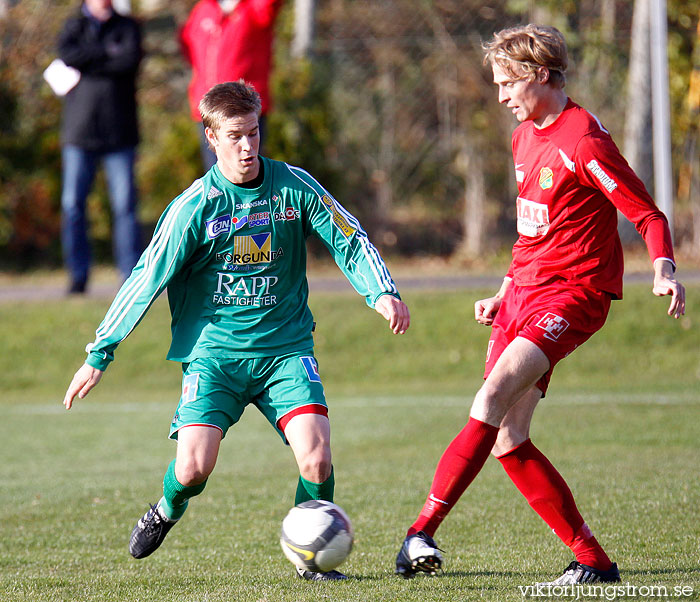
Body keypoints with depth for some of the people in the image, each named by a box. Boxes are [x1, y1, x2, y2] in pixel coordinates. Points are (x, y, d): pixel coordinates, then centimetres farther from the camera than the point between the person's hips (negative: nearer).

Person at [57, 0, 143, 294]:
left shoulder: (127, 27, 11)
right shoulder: (74, 27, 13)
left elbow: (131, 59, -10)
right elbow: (68, 55, -10)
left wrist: (87, 64, -9)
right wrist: (107, 52, -7)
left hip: (119, 134, -1)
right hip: (80, 130, 1)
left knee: (125, 205, -7)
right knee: (72, 204, -5)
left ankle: (132, 275, -4)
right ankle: (78, 275, 3)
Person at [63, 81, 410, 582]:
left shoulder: (294, 186, -2)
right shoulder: (196, 206, -7)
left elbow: (350, 241, 6)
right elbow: (146, 279, -4)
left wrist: (383, 292, -12)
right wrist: (99, 356, -3)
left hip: (286, 347, 1)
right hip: (214, 350, -1)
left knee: (316, 457, -19)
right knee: (193, 468, -15)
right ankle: (167, 512, 23)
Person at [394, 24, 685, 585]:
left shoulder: (584, 139, -12)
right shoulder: (525, 138, 16)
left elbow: (648, 215, -12)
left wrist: (664, 271, -29)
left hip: (572, 293, -9)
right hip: (522, 293, 9)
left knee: (494, 396, -26)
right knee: (508, 439, 1)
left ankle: (422, 531, -30)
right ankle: (593, 560, 8)